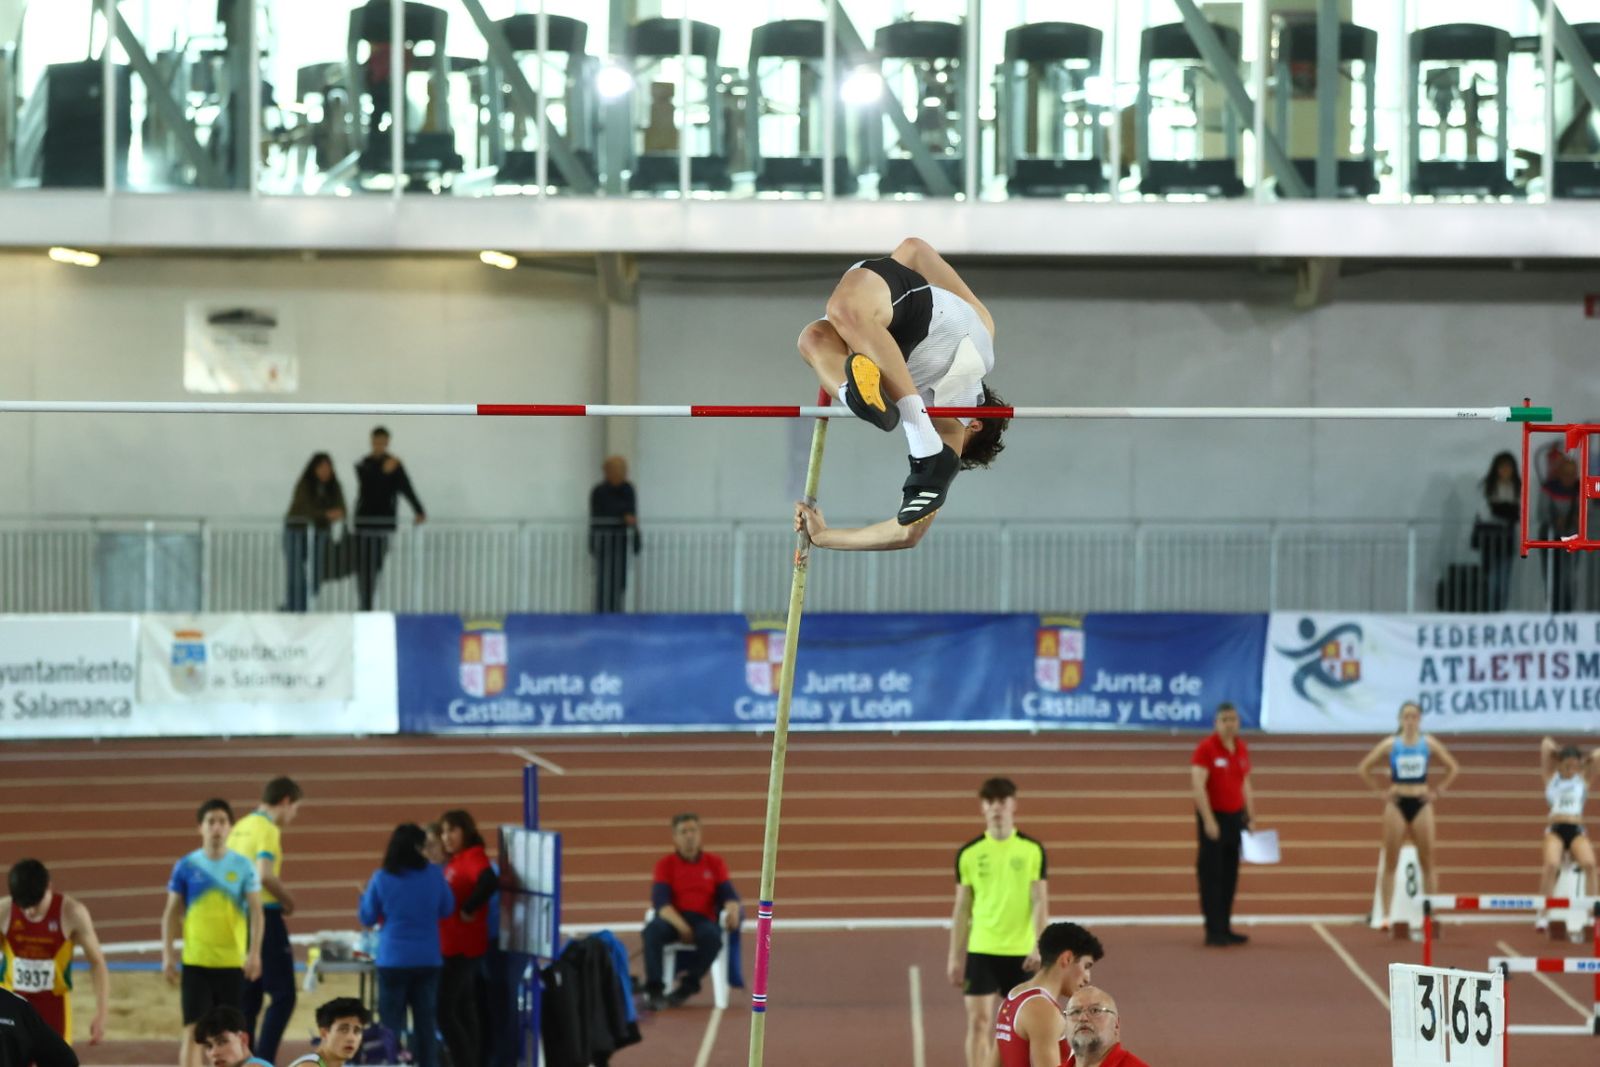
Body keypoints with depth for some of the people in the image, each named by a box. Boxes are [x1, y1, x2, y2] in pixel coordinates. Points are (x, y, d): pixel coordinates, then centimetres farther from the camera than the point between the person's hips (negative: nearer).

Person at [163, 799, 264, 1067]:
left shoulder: (243, 866, 1)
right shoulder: (186, 866, 1)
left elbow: (256, 911, 0)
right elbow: (171, 913, 5)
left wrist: (254, 953, -10)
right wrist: (167, 956, -1)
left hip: (233, 961, 1)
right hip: (195, 961, -1)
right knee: (193, 1029, -7)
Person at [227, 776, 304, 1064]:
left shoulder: (240, 827, 13)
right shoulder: (268, 829, -12)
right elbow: (265, 875, -25)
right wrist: (288, 899, -10)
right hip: (265, 916, -9)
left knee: (248, 998, 14)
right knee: (283, 996, -5)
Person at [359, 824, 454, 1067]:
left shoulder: (381, 879, -9)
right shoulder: (434, 874, -5)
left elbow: (367, 919, 2)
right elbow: (447, 910, 9)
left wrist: (364, 895, 20)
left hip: (393, 960, -1)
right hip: (428, 958, 2)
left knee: (392, 1022, 7)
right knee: (426, 1020, 9)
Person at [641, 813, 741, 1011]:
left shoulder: (714, 863, 12)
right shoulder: (665, 864, 6)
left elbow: (729, 895, 5)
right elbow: (661, 902, -6)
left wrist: (732, 911, -21)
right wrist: (681, 926, -22)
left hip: (703, 919, 0)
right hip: (672, 919, 0)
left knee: (712, 936, -35)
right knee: (653, 930, -34)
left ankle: (688, 985, -19)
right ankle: (654, 990, -32)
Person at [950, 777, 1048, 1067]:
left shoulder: (1032, 850, 0)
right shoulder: (969, 854, 2)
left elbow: (1040, 902, -2)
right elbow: (962, 909, 7)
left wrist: (1039, 946, -13)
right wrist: (955, 957, 5)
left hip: (1022, 952, 0)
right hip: (981, 951, 0)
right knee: (979, 1021, -6)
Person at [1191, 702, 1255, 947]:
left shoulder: (1242, 749, 9)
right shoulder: (1206, 748, -11)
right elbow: (1198, 786, -16)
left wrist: (1249, 816, 14)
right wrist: (1208, 820, -20)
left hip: (1235, 817, 6)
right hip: (1214, 817, -6)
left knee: (1230, 874, 9)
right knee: (1211, 875, -4)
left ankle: (1225, 927, 15)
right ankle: (1213, 931, -4)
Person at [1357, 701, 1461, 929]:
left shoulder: (1429, 744, 1)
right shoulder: (1390, 745, -1)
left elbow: (1453, 768, 9)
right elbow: (1363, 769, 3)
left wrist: (1438, 791, 1)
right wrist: (1380, 791, -3)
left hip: (1421, 804, 1)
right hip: (1397, 804, -1)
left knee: (1427, 862, 2)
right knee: (1390, 863, 0)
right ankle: (1386, 914, 0)